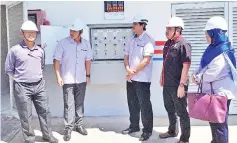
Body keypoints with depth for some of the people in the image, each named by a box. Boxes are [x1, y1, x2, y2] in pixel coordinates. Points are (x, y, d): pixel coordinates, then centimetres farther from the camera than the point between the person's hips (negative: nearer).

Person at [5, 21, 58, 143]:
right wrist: (20, 79, 0)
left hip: (39, 86, 5)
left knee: (44, 111, 12)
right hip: (22, 87, -4)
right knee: (26, 116, 4)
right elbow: (8, 70, -1)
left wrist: (38, 78, 13)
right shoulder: (14, 50, -8)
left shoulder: (40, 50, 6)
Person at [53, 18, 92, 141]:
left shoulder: (86, 44, 2)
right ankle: (68, 128, 9)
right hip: (67, 80, -3)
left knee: (79, 103, 13)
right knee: (69, 105, -1)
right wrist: (58, 76, -11)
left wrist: (88, 75, 9)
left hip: (81, 80, 4)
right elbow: (57, 60, -6)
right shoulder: (63, 43, -8)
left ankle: (79, 124, 27)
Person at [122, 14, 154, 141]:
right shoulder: (131, 41, 13)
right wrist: (128, 69, -8)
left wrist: (133, 72, -13)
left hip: (142, 79, -7)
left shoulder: (148, 40, -10)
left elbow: (146, 60, -18)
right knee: (132, 103, 15)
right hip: (130, 78, 7)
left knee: (144, 105, 1)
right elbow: (126, 57, 12)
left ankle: (147, 130, 13)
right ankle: (134, 126, 30)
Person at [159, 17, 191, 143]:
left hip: (177, 85, -8)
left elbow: (186, 65, -20)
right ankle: (172, 131, 42)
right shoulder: (168, 43, 10)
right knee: (169, 108, 22)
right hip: (167, 84, 8)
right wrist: (162, 77, 20)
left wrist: (182, 85, -23)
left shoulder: (183, 44, -15)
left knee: (181, 111, 5)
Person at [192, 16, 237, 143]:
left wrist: (198, 78, -7)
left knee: (219, 124, 3)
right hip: (214, 92, 10)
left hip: (220, 93, -9)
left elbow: (211, 74, -24)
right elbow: (203, 66, 13)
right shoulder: (214, 49, 8)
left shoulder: (222, 52, -22)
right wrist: (196, 74, -5)